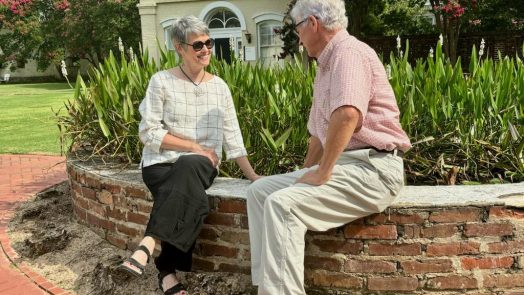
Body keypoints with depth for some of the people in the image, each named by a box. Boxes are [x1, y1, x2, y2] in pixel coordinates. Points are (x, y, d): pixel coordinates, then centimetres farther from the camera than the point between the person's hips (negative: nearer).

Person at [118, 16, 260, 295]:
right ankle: (168, 272, -27)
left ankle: (148, 244, -40)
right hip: (161, 163, -2)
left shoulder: (219, 86, 9)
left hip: (200, 166, 2)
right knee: (192, 201, -34)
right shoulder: (161, 81, -3)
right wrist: (195, 146, -11)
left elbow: (232, 136, 9)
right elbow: (148, 132, -8)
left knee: (187, 166, -36)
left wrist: (251, 175, 2)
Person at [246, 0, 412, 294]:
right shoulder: (327, 64, 21)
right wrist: (305, 173, 25)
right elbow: (319, 131, 28)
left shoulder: (349, 52, -12)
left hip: (371, 167, -10)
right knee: (260, 190, 1)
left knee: (282, 203, -27)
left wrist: (322, 172, -24)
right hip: (342, 162, 10)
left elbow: (346, 115, -31)